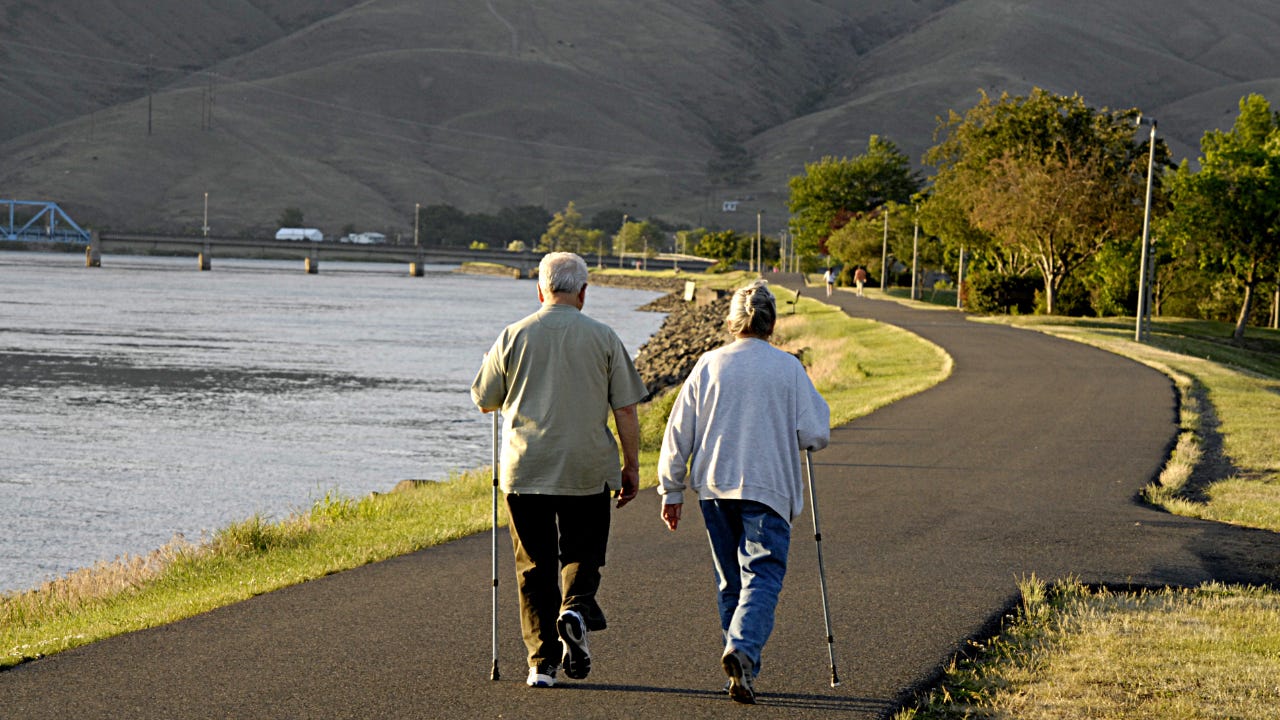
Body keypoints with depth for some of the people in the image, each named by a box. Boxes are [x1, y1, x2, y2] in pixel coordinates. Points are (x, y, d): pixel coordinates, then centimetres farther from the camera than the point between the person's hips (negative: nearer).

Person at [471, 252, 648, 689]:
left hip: (525, 471, 0)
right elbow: (625, 410, -1)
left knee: (535, 567, 6)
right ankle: (576, 608, -14)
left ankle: (542, 662, 1)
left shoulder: (514, 337, 1)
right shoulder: (603, 339, -1)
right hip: (587, 471, 0)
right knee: (582, 553, 15)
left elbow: (484, 402, 10)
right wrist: (631, 466, 8)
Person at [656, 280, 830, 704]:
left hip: (715, 488, 3)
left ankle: (742, 668, 19)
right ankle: (742, 649, -29)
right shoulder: (788, 369, -4)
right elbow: (815, 436, -3)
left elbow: (679, 432, 4)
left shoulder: (709, 366, 2)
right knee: (762, 574, -5)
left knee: (730, 582, 15)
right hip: (768, 489, -3)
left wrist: (672, 490, 12)